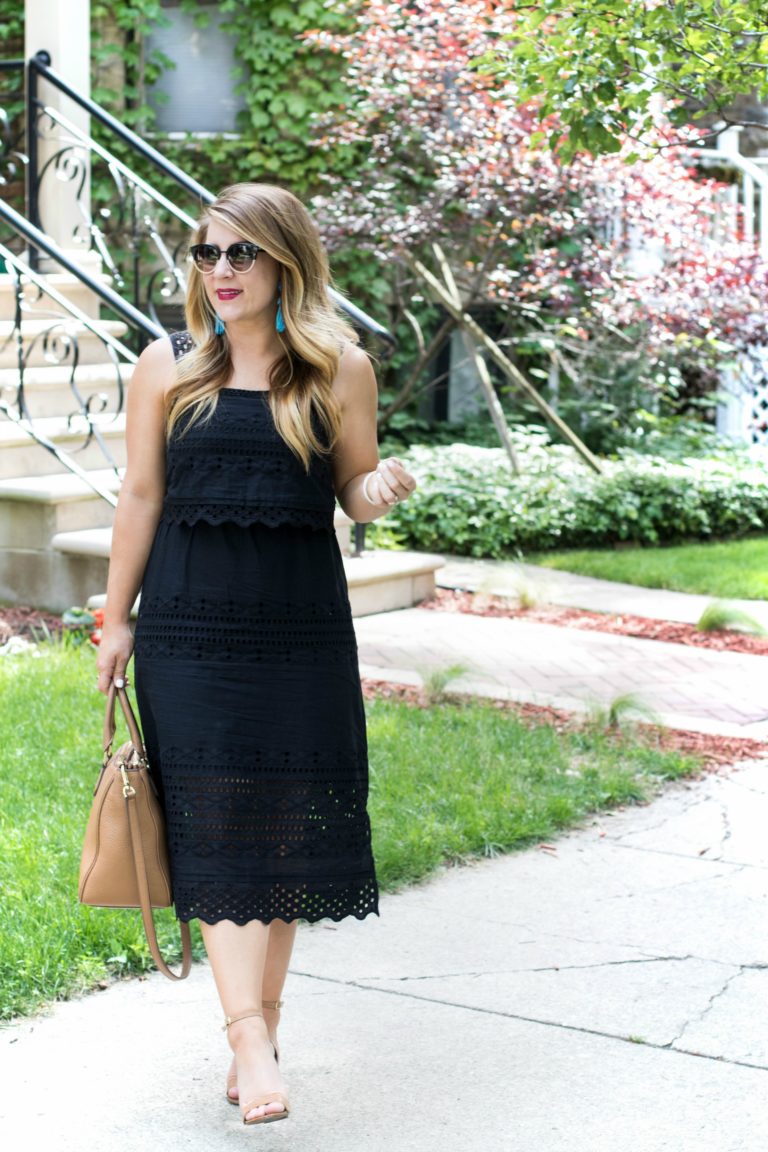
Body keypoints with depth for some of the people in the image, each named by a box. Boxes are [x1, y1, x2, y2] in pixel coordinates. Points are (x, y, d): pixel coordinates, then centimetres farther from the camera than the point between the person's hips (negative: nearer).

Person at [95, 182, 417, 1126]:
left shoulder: (339, 368, 2)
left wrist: (380, 487, -15)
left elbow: (354, 490, 9)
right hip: (191, 622, 0)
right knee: (214, 826, -7)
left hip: (301, 622, 0)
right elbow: (141, 498, 7)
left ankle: (261, 1020, 18)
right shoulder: (167, 367, 4)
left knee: (287, 830, 4)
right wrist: (117, 619, 6)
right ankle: (251, 1040, -9)